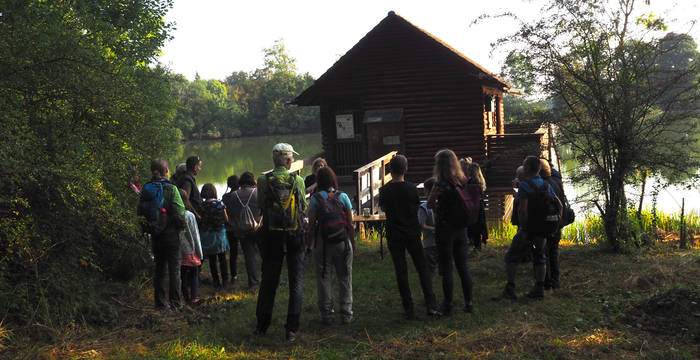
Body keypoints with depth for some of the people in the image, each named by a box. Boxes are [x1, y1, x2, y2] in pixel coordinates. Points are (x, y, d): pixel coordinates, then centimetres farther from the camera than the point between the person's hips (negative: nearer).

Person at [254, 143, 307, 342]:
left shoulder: (263, 180, -5)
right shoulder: (298, 180, -6)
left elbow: (261, 205, 6)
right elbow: (303, 208, 1)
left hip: (272, 236, 1)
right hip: (295, 236, -1)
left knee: (268, 281, 14)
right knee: (296, 282, 7)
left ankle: (262, 325, 22)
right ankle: (292, 329, 4)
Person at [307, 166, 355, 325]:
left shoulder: (315, 199, -6)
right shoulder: (343, 197, -2)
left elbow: (311, 224, -7)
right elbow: (350, 224, -2)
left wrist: (310, 244, 3)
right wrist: (353, 243, 8)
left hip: (322, 243, -1)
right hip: (343, 242, 1)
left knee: (323, 278, 9)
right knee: (345, 278, 11)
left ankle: (326, 315, 15)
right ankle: (346, 314, 16)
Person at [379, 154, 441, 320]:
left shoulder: (385, 190, -8)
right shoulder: (412, 188, -9)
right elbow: (417, 206, 5)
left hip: (394, 236, 0)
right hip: (412, 234, 0)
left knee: (401, 272, 6)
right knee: (422, 268, 10)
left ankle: (409, 310, 7)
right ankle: (431, 305, 2)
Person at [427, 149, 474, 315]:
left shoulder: (441, 185, -17)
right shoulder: (464, 181, 1)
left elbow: (429, 204, -7)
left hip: (445, 229, -5)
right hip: (461, 228, 5)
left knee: (446, 269, 3)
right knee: (463, 266, 14)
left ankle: (448, 306, 9)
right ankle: (469, 303, 19)